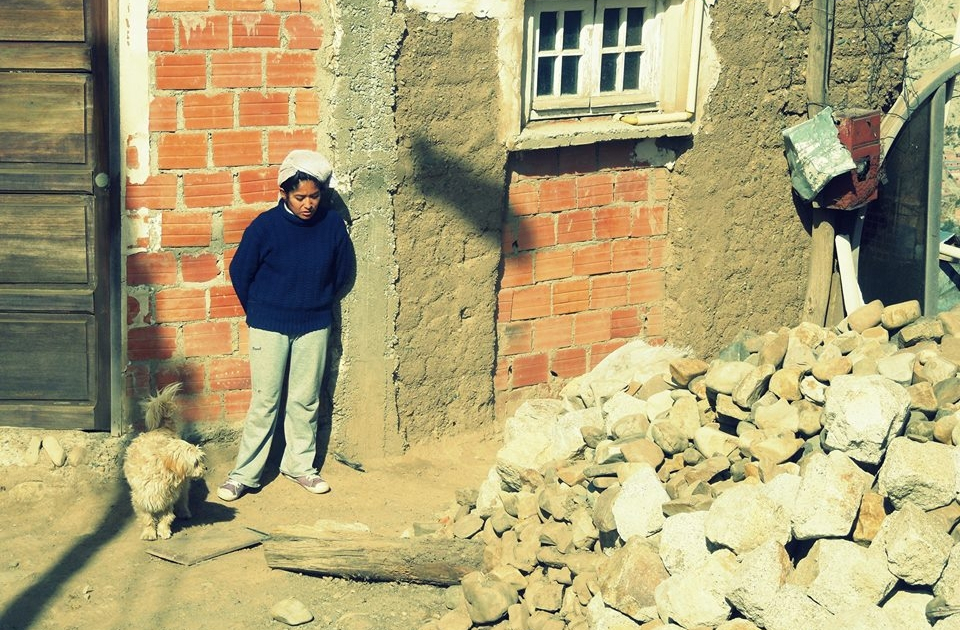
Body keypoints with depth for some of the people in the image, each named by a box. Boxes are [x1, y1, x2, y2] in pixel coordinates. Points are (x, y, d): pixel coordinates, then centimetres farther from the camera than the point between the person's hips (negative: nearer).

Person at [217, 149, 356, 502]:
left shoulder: (332, 225, -6)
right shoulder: (265, 227, -13)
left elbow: (344, 273, 10)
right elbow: (240, 272, -1)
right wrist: (258, 312, 8)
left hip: (314, 327, 3)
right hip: (269, 328, -2)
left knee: (306, 400, 11)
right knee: (265, 402, 1)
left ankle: (300, 465, 26)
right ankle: (244, 473, 8)